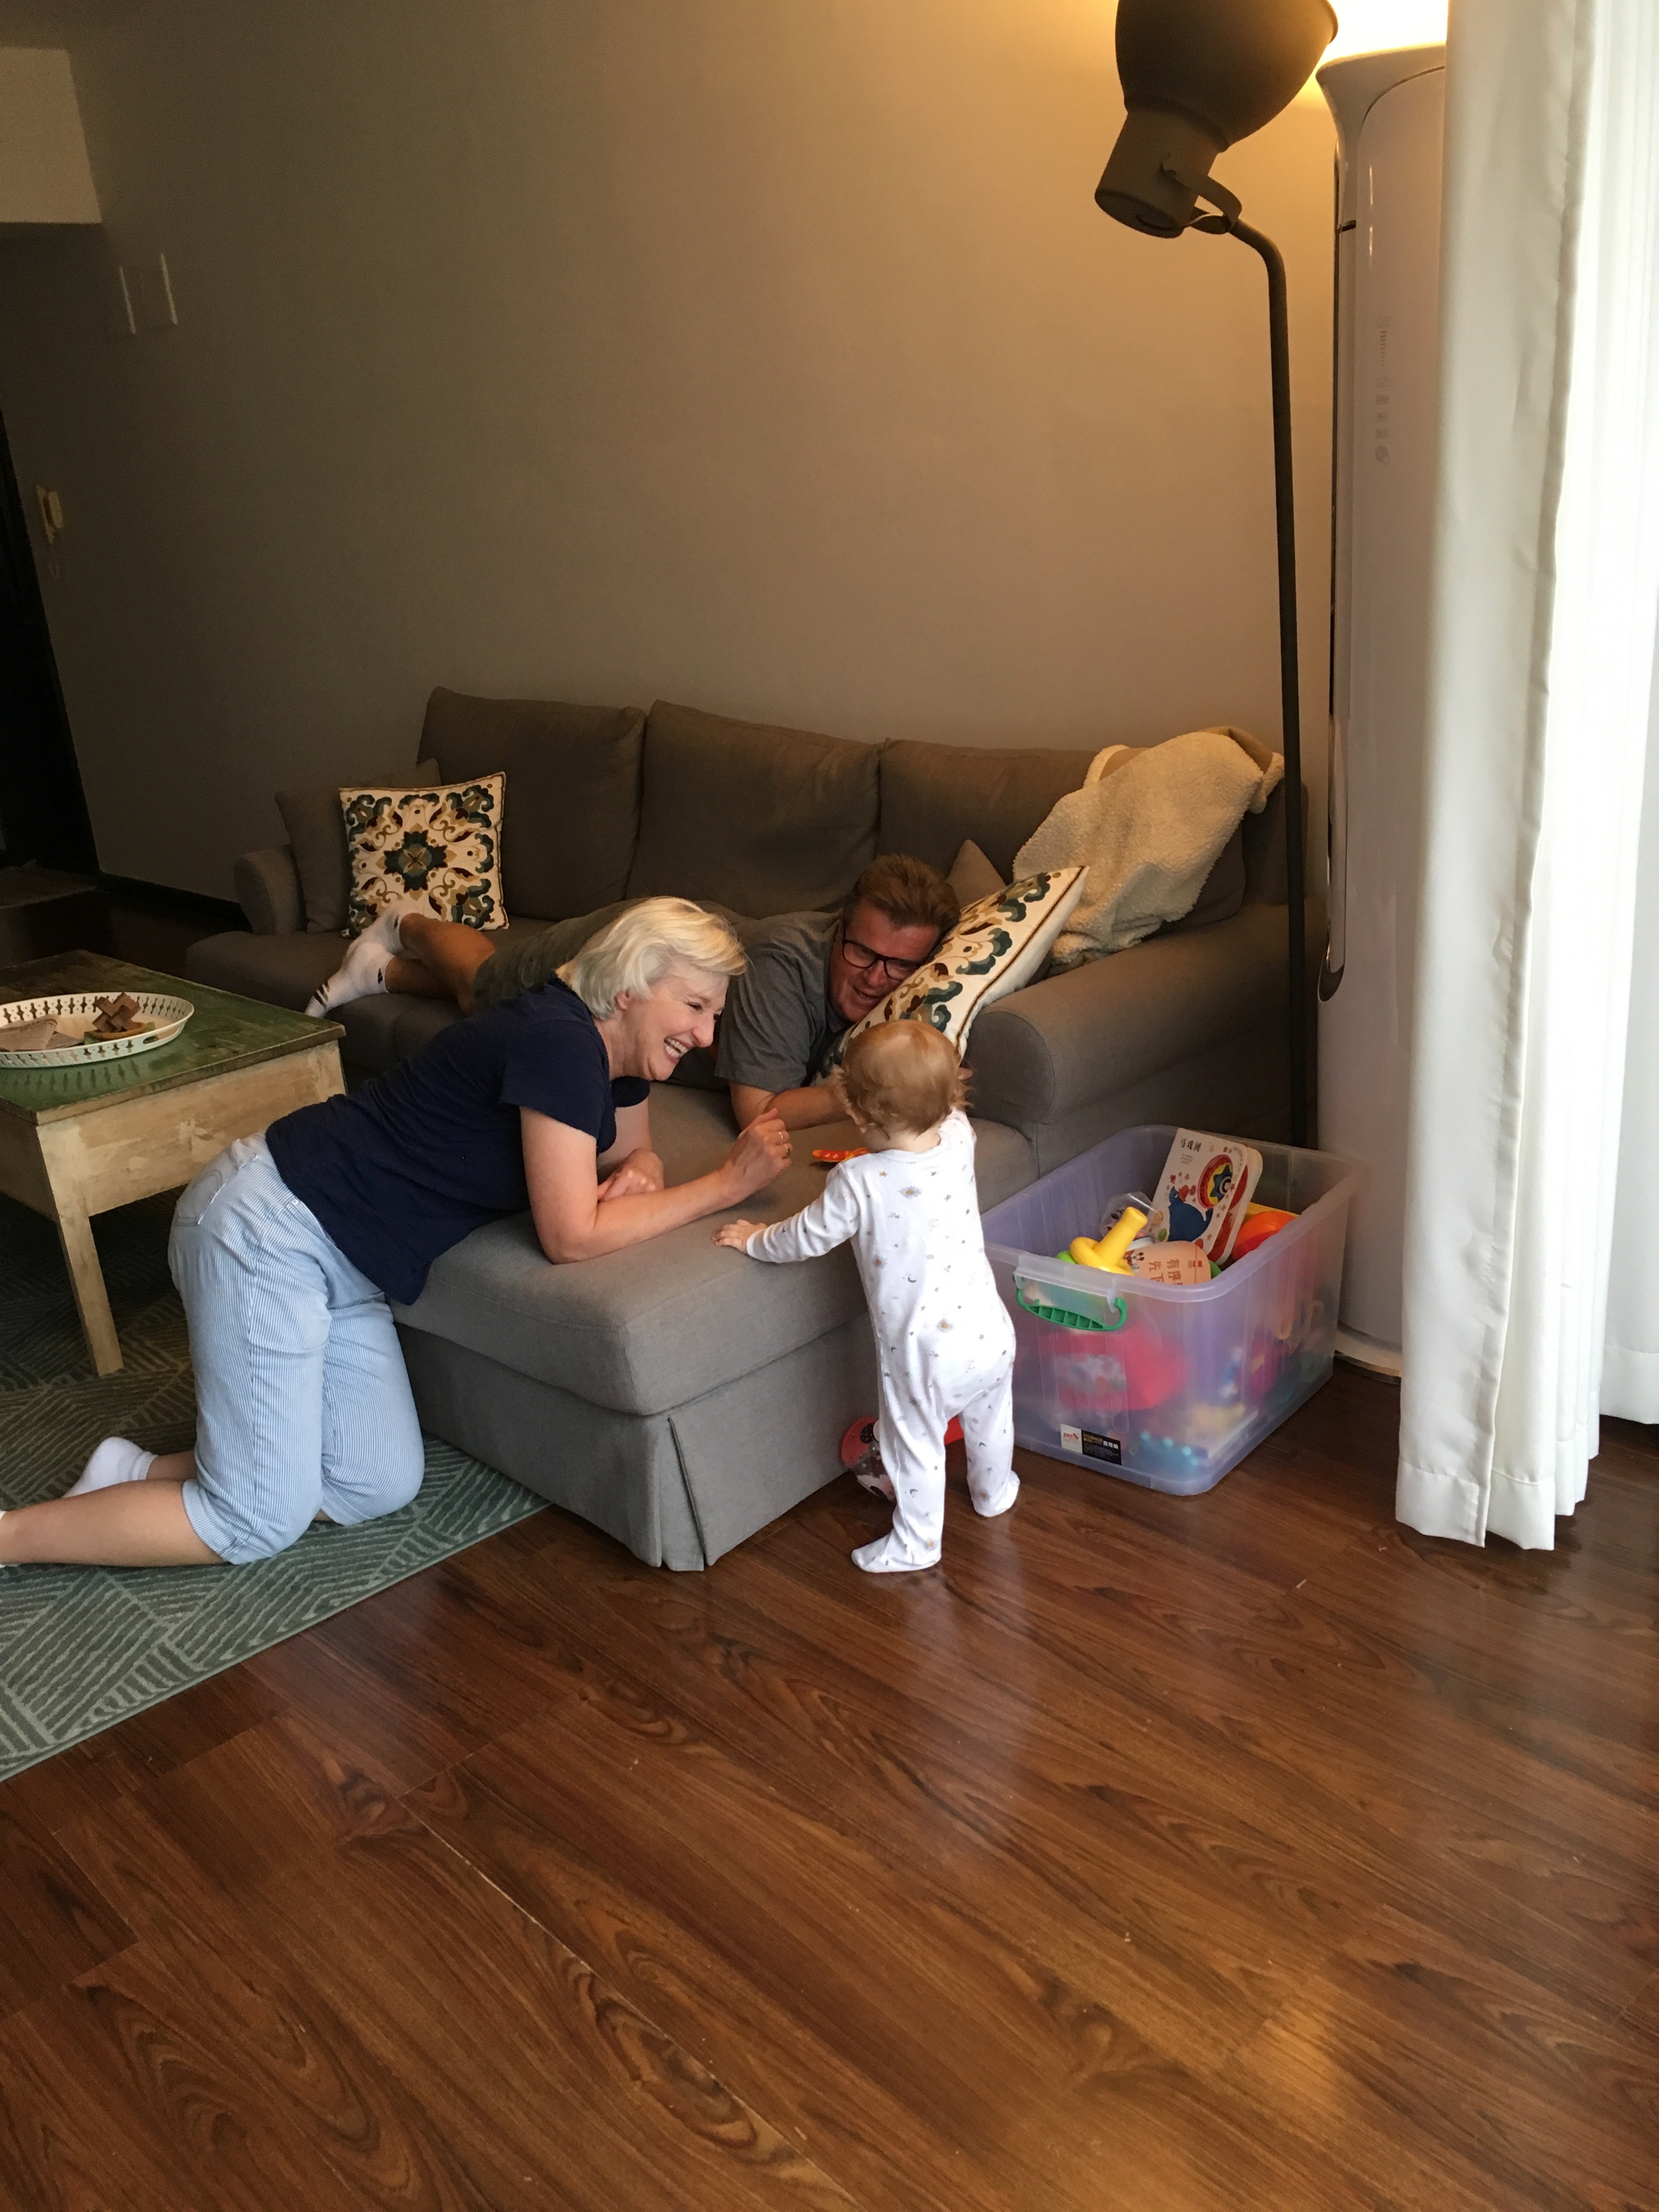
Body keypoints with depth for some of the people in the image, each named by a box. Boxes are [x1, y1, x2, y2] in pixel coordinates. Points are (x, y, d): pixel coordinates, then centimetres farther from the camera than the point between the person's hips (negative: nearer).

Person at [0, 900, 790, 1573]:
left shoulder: (619, 1049, 3)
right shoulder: (559, 1042, -24)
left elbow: (632, 1153, 18)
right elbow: (571, 1237, -23)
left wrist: (635, 1172, -6)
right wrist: (727, 1185, -16)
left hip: (341, 1261, 10)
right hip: (267, 1227, -10)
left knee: (382, 1487, 4)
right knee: (261, 1524, -6)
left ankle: (138, 1476, 14)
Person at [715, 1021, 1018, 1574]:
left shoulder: (859, 1183, -24)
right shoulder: (958, 1141, -10)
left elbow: (806, 1238, -8)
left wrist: (754, 1239, 8)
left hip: (924, 1352, -6)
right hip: (990, 1332, 6)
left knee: (914, 1445, 16)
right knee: (989, 1419, 31)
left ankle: (916, 1543, 33)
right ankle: (993, 1491, 56)